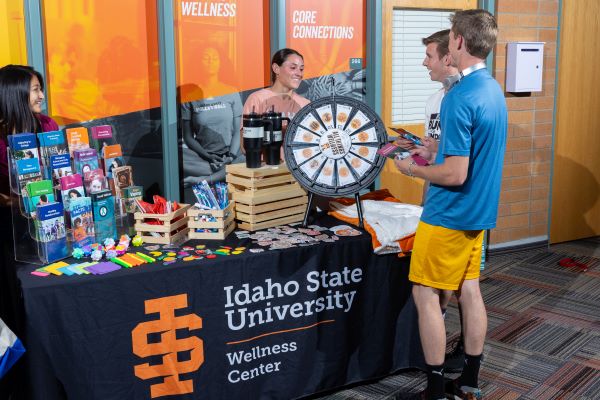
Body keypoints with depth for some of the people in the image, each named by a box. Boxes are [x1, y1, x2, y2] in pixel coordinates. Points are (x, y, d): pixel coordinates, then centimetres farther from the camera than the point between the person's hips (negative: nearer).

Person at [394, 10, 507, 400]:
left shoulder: (460, 98, -22)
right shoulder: (494, 90, 7)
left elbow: (455, 175, -25)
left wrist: (414, 169, -10)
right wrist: (434, 155, 14)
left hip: (449, 214, -9)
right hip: (479, 210, 9)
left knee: (426, 295, 2)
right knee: (470, 290, 15)